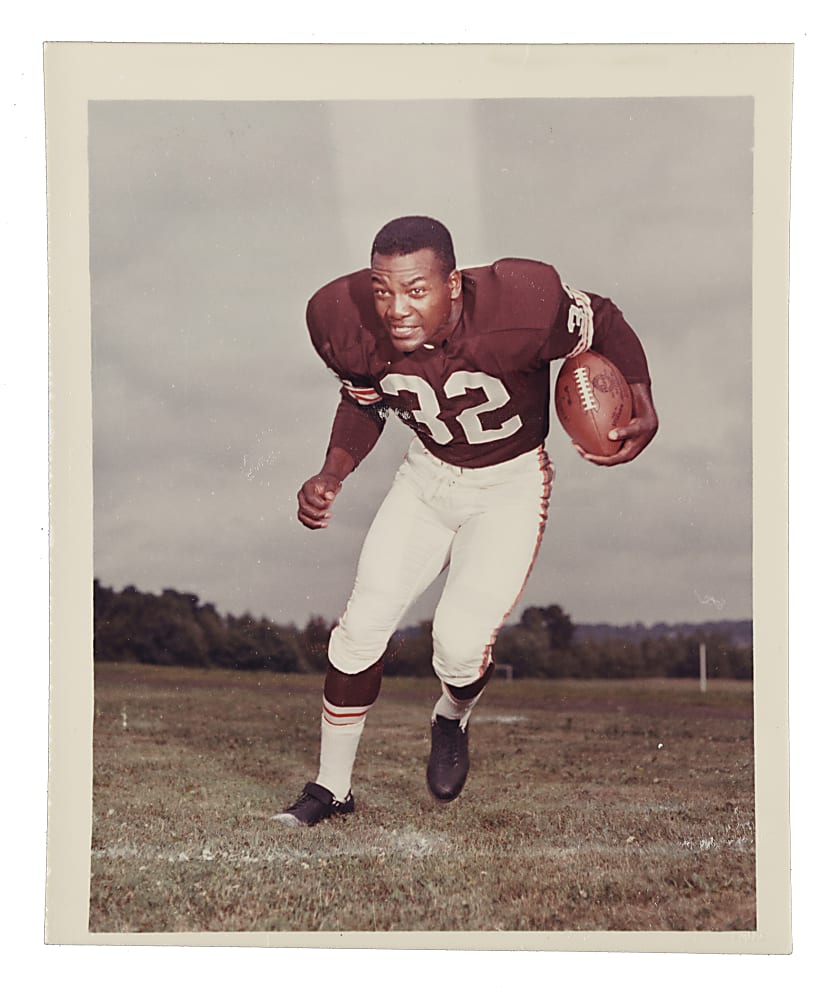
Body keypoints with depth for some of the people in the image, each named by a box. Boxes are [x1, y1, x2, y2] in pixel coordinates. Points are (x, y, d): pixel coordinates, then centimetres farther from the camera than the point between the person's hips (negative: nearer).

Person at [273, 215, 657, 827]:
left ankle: (454, 720, 24)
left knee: (461, 640, -15)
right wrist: (332, 475, -13)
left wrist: (642, 408, -28)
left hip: (512, 485, -3)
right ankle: (331, 788, 16)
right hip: (429, 475, 4)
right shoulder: (347, 323, -20)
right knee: (364, 623, -3)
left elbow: (603, 326, -13)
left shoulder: (519, 306, -34)